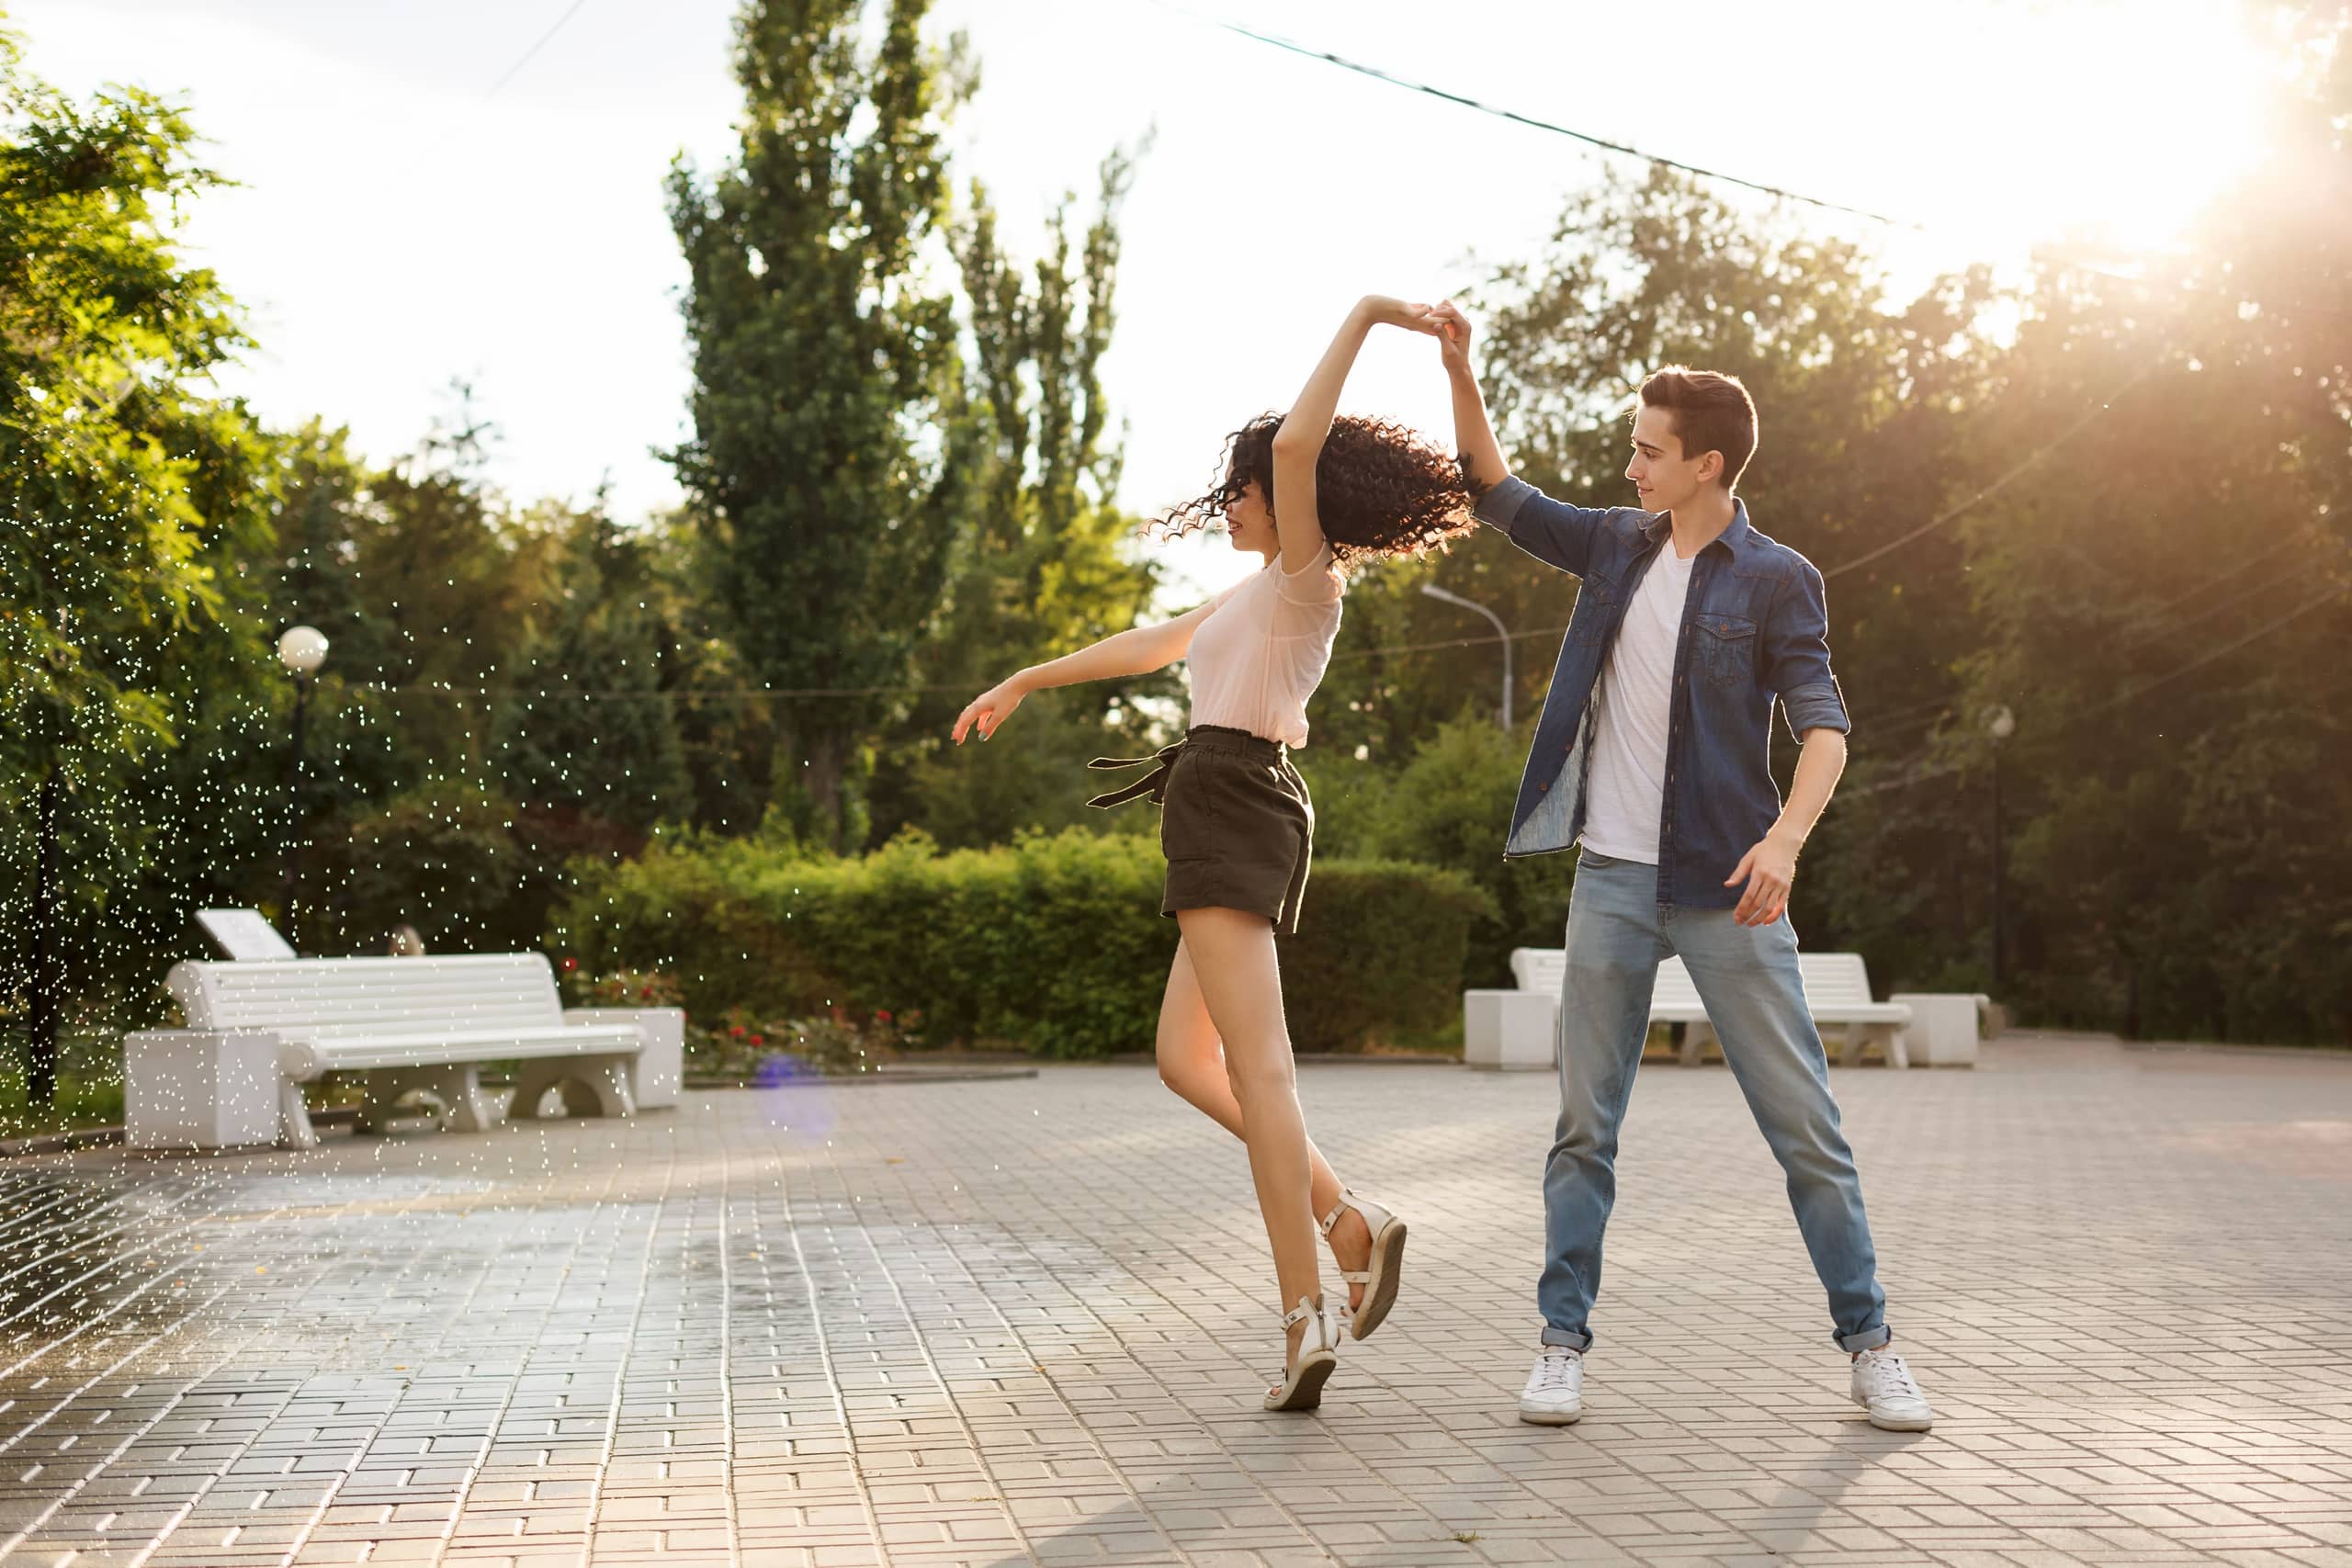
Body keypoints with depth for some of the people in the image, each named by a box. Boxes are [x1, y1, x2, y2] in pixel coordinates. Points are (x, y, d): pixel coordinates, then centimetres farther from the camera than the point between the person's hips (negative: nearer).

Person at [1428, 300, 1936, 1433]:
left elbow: (1822, 725, -11)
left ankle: (1869, 1347, 11)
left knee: (1805, 1125, 0)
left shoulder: (1776, 580, -4)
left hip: (1724, 889, -4)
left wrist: (1784, 838, -29)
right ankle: (1563, 1345, 12)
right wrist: (1459, 372, 8)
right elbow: (1497, 494, 19)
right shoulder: (1616, 546, 10)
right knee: (1585, 1127, 5)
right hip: (1611, 882, 4)